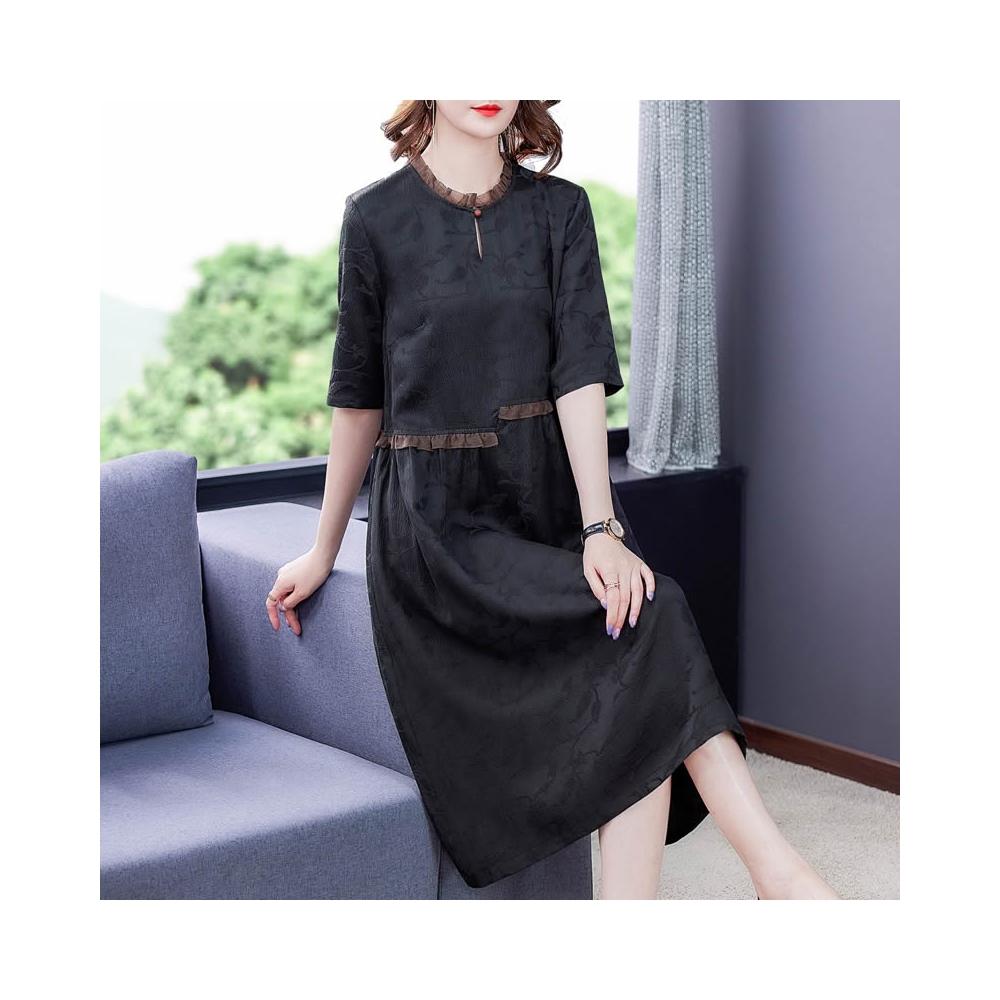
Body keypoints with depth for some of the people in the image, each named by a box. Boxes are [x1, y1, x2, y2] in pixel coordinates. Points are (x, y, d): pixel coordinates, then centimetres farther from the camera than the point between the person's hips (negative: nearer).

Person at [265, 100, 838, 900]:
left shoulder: (559, 209, 6)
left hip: (553, 495, 3)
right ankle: (779, 872, -20)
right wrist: (325, 549, 11)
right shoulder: (377, 218, 1)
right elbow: (359, 396, 7)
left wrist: (600, 528, -17)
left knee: (639, 717, -21)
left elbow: (580, 369, -6)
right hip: (436, 513, -3)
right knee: (645, 621, -23)